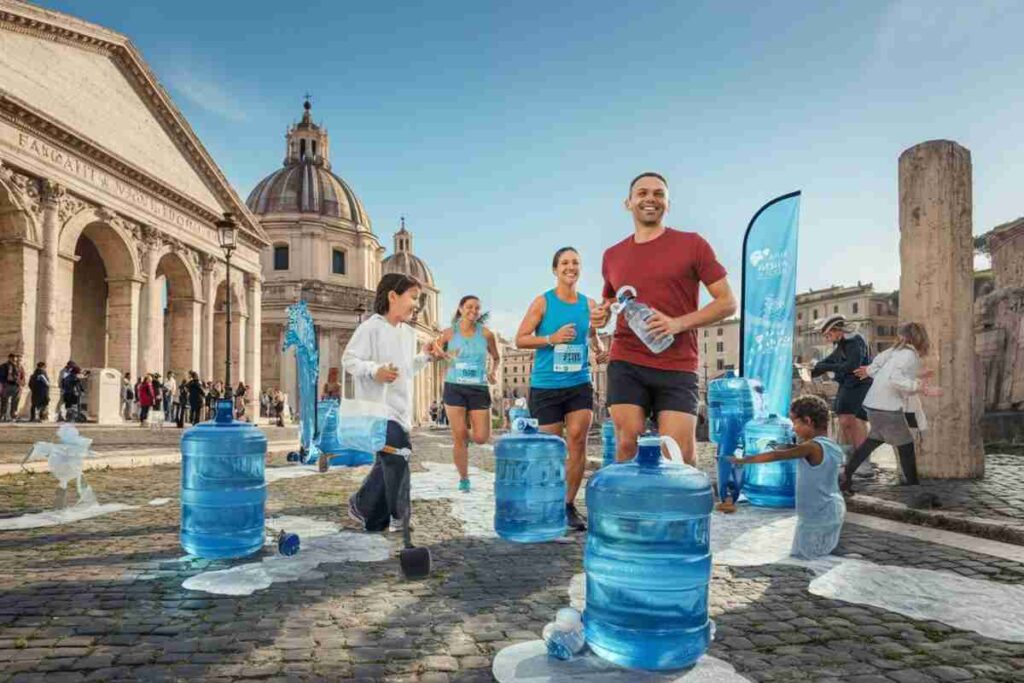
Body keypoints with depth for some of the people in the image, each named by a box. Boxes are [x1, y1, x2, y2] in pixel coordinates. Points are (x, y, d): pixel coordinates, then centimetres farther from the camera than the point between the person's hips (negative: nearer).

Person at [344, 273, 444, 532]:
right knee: (397, 453, -18)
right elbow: (349, 359, -12)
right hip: (377, 406, -9)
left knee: (388, 463, 13)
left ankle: (363, 507, 32)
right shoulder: (371, 327, -10)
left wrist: (425, 356, 9)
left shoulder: (409, 333, 15)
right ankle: (399, 518, -5)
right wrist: (374, 371, -26)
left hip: (401, 408, 9)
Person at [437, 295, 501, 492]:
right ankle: (463, 479, 16)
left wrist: (492, 372, 1)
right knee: (459, 437, -1)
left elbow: (496, 358, 18)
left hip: (479, 389, 1)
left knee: (481, 437, -3)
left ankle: (467, 434, 34)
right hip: (454, 388, 0)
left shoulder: (486, 334, 2)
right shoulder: (449, 333, 1)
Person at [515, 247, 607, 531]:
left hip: (580, 383, 3)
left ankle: (569, 505, 4)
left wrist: (600, 350, 2)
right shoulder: (542, 302, -4)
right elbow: (520, 339, -5)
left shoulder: (588, 304, 7)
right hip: (546, 385, -2)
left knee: (578, 438, -11)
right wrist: (552, 339, -18)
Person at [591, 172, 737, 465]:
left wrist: (678, 323, -14)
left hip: (677, 367, -2)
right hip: (626, 364, 3)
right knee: (627, 445, -4)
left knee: (679, 455, -6)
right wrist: (601, 315, 3)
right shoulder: (612, 256, 12)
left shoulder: (692, 244, 2)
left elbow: (728, 303, 1)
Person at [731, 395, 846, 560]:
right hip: (835, 511, 8)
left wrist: (745, 460, -19)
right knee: (821, 550, 19)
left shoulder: (812, 447, -19)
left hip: (816, 517, -8)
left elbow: (776, 456, -23)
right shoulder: (835, 448, 5)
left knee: (801, 554, 2)